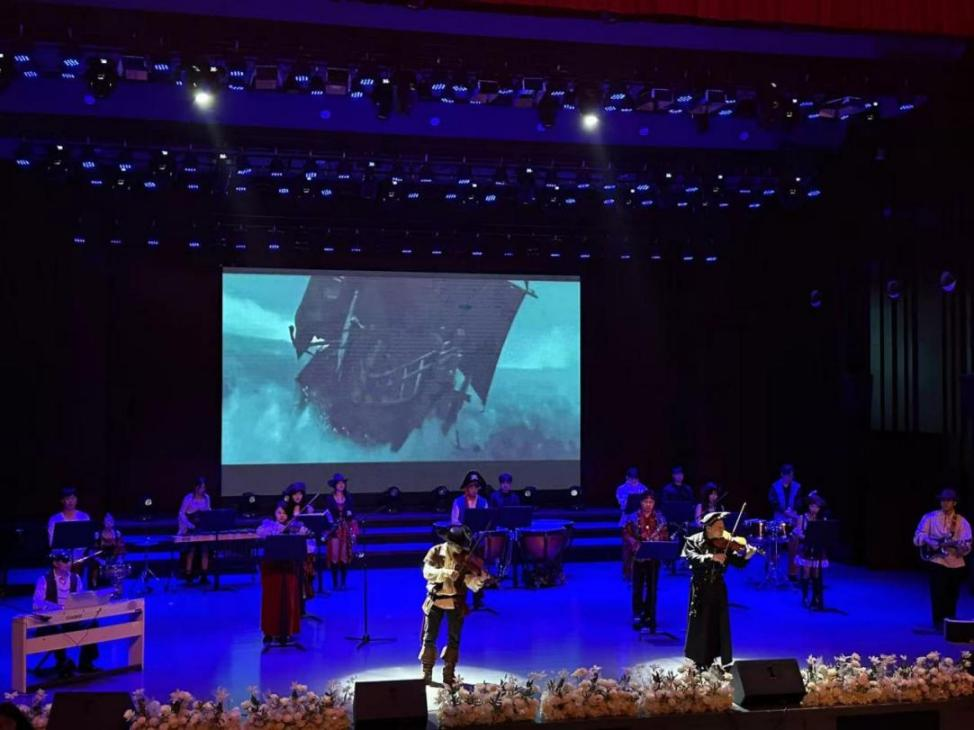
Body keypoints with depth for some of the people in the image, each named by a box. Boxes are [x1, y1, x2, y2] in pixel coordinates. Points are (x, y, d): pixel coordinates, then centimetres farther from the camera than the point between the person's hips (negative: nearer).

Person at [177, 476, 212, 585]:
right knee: (191, 550, -8)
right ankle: (188, 576, 1)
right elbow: (181, 513, -10)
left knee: (205, 550, -5)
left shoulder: (206, 497, 4)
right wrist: (189, 524, -25)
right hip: (190, 529, -3)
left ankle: (204, 576, 1)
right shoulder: (189, 498, -9)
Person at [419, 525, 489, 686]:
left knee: (454, 640, 6)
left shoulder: (467, 558, -7)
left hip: (456, 603, 1)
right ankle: (426, 674, 19)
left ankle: (449, 676, 19)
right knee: (429, 639, 5)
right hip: (435, 601, -1)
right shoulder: (436, 552, -8)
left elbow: (472, 584, -12)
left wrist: (481, 579, -33)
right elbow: (427, 572, -24)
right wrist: (446, 573, -38)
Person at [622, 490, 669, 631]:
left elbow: (665, 535, 4)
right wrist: (635, 543, -18)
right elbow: (626, 534, -1)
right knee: (637, 588, 3)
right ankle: (637, 616, 12)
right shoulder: (633, 517, 0)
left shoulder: (660, 518, 3)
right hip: (638, 557, -1)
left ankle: (649, 616, 14)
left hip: (654, 557, 1)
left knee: (652, 588, 4)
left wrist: (658, 539, -16)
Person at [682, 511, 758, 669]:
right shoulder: (694, 541, -8)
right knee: (700, 627, 5)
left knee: (719, 626, 8)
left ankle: (724, 664, 17)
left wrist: (746, 556, -25)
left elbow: (737, 563, -5)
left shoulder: (725, 544, -1)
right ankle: (699, 663, 16)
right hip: (701, 589, -2)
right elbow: (692, 558, -25)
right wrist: (711, 557, -36)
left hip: (718, 589, 3)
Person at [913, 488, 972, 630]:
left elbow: (967, 547, -2)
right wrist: (929, 541, -17)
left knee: (953, 596, 9)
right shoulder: (930, 517, 1)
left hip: (956, 564, 2)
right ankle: (939, 623, 1)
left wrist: (962, 546, -24)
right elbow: (917, 538, 1)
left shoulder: (962, 522, 5)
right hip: (937, 562, -2)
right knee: (938, 594, -9)